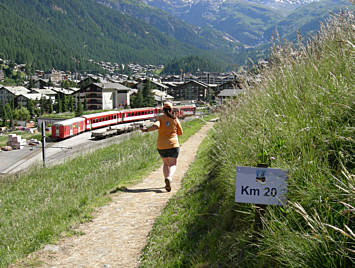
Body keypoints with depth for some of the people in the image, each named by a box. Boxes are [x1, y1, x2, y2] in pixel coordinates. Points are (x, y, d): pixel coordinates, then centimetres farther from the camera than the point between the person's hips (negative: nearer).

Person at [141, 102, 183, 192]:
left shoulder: (160, 118, -2)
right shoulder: (175, 119, -1)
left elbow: (155, 126, -22)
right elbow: (180, 132, 4)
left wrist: (146, 130, -8)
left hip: (161, 146, 2)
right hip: (173, 145, -2)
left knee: (165, 164, 20)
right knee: (172, 165, 2)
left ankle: (167, 183, 12)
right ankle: (169, 178, -28)